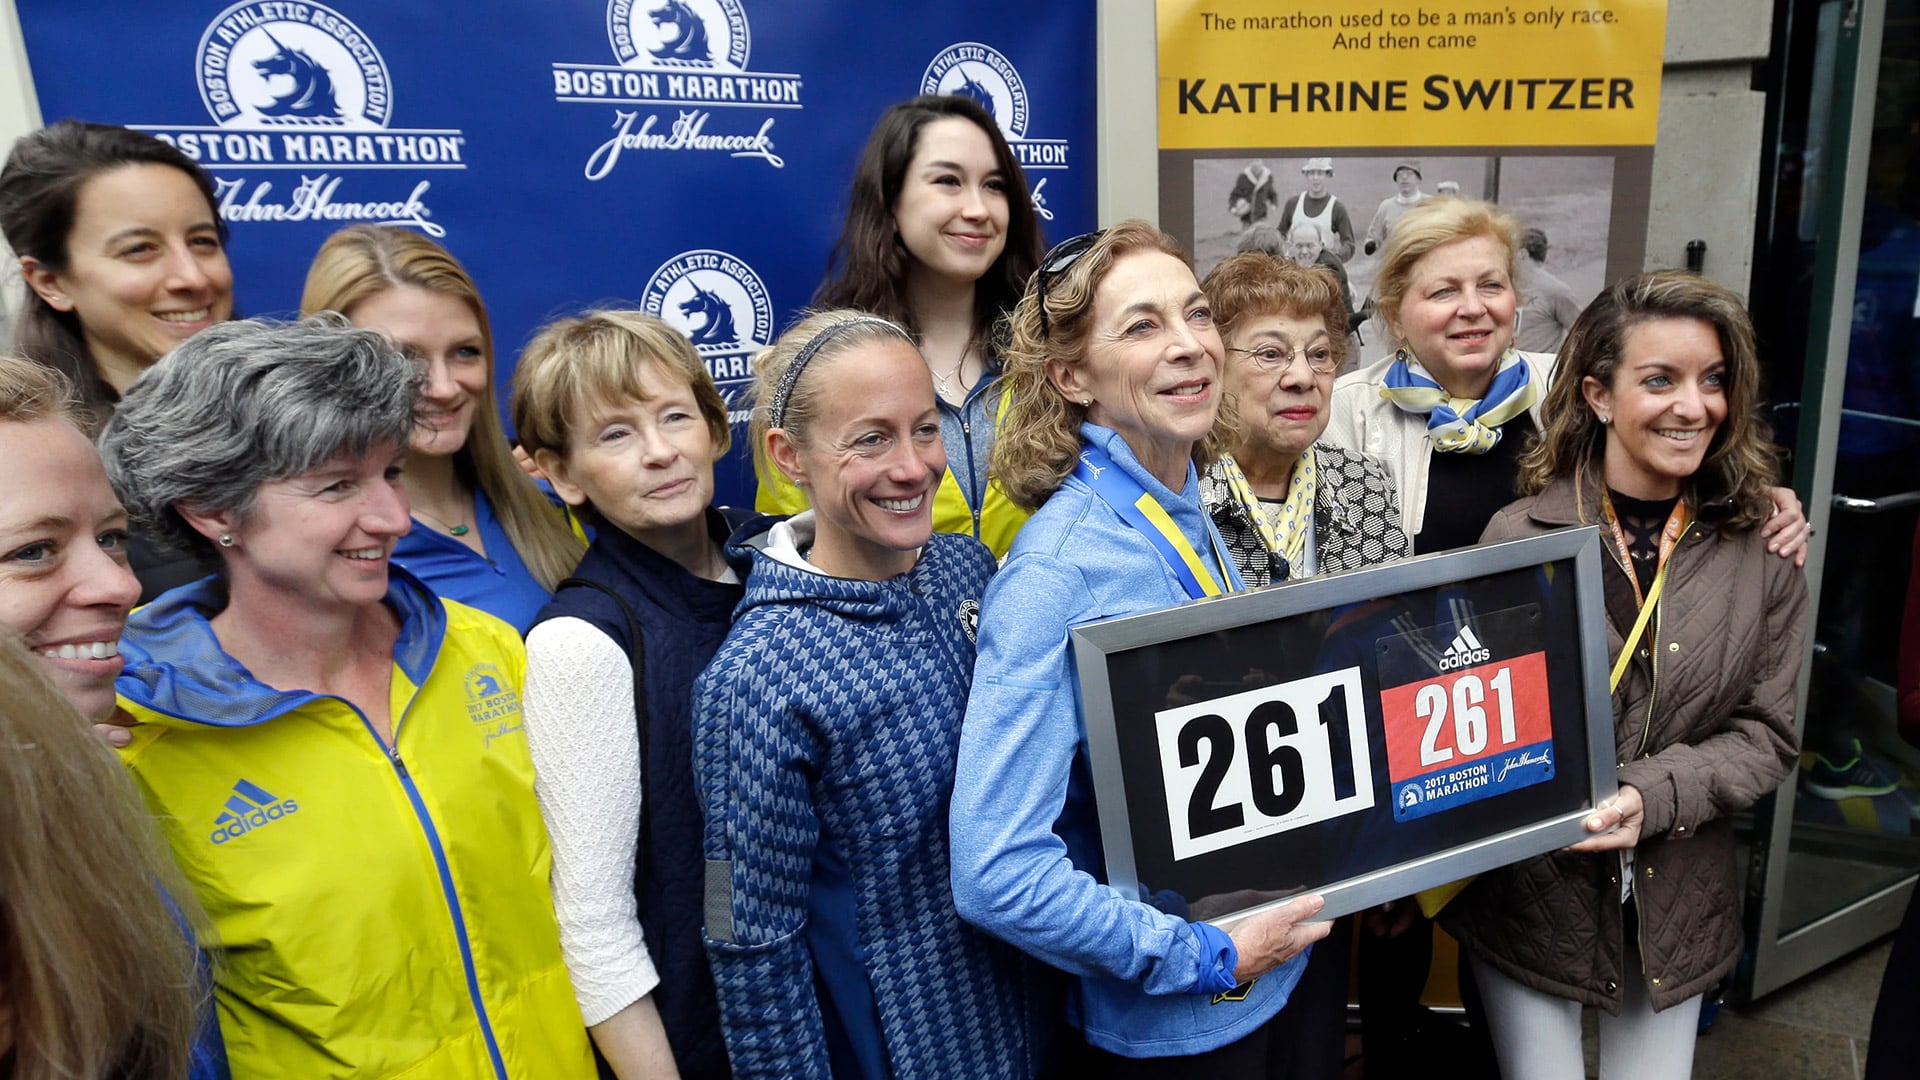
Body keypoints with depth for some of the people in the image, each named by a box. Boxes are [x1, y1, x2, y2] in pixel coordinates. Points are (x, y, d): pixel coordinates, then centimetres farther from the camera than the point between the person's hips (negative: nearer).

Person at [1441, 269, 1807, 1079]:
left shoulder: (1762, 550, -3)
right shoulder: (1520, 535, -12)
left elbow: (1766, 734, -2)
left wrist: (1652, 797, -17)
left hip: (1676, 908, 3)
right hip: (1530, 892, -2)